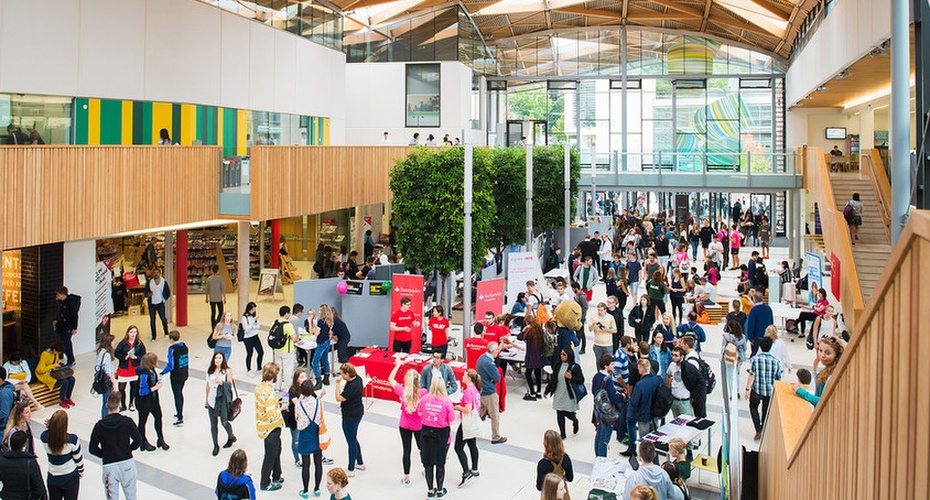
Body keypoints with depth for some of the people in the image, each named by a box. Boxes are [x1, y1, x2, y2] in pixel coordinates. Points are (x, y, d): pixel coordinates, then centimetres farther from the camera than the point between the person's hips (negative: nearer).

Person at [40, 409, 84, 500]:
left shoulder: (44, 437, -19)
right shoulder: (72, 440, -27)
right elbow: (78, 458, -11)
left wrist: (51, 425, -14)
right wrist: (81, 471, 9)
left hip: (52, 478, 3)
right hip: (70, 478, -3)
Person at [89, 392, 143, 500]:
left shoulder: (99, 425, -5)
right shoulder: (127, 422, -8)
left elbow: (92, 449, -2)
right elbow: (138, 441, -6)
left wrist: (105, 454, 12)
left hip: (109, 466, 0)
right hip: (127, 463, 0)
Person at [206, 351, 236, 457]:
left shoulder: (227, 371, -4)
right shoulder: (210, 371, 8)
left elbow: (230, 385, -6)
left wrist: (222, 383, -26)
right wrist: (206, 399, 22)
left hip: (223, 399, -4)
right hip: (212, 400, 4)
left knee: (224, 422, -7)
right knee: (213, 424, 5)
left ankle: (231, 437, 24)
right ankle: (215, 446, 17)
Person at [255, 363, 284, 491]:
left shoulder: (259, 387, -1)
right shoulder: (269, 393, -30)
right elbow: (271, 416, -32)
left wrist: (276, 404, 5)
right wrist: (280, 408, -15)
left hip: (264, 426, 9)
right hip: (271, 428, -9)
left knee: (277, 450, 25)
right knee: (270, 455, 7)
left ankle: (276, 477, 42)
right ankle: (265, 484, 21)